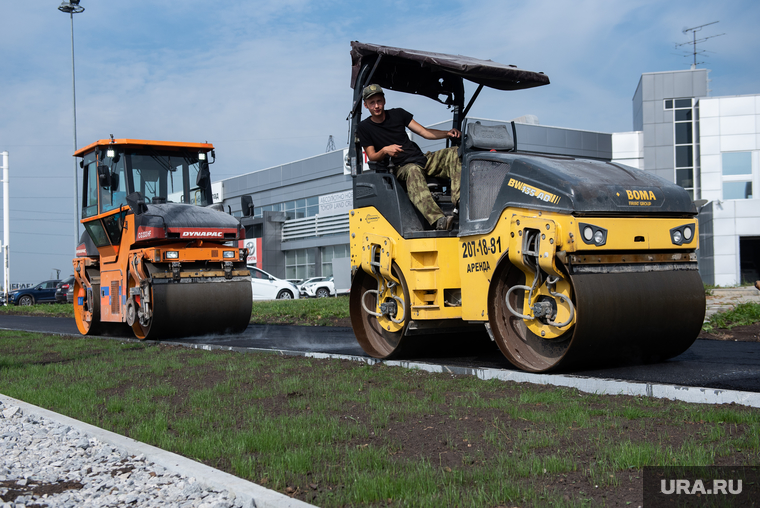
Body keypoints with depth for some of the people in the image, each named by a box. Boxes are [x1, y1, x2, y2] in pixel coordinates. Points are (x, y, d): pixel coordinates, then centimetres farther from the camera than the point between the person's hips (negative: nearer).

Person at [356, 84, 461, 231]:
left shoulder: (398, 114, 14)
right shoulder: (364, 128, 5)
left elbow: (424, 132, 13)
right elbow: (372, 156, 2)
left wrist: (448, 133, -4)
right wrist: (385, 151, -21)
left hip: (423, 159, 5)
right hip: (401, 168, -5)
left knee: (454, 153, -18)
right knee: (413, 172, -41)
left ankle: (459, 203, -37)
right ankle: (437, 220, -60)